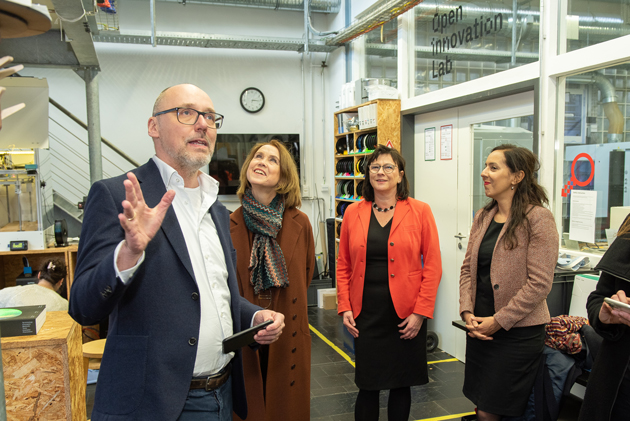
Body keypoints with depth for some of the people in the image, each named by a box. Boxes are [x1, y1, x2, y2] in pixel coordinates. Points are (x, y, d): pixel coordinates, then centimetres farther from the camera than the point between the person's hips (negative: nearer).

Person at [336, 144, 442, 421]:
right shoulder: (353, 213, 5)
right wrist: (345, 307, -1)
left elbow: (433, 266, -3)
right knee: (367, 385, 8)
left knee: (401, 383, 12)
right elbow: (343, 265, 8)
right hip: (365, 314, 1)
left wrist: (421, 312, -8)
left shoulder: (420, 212, -2)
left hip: (405, 315, -1)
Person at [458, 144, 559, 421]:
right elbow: (468, 268, 10)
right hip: (479, 328, 6)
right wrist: (467, 312, -3)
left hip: (518, 332, -6)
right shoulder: (483, 217, 8)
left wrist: (499, 321, -15)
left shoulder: (538, 218, -13)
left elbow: (539, 283, -16)